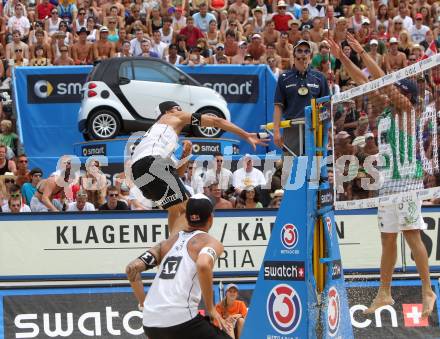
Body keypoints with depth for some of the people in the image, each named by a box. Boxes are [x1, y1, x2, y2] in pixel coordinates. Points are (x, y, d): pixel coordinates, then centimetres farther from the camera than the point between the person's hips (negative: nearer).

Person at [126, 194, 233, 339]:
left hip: (150, 322, 6)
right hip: (181, 319, -6)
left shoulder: (169, 242, 22)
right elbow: (203, 265, -17)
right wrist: (210, 308, -8)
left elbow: (132, 268, 13)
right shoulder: (211, 242, 6)